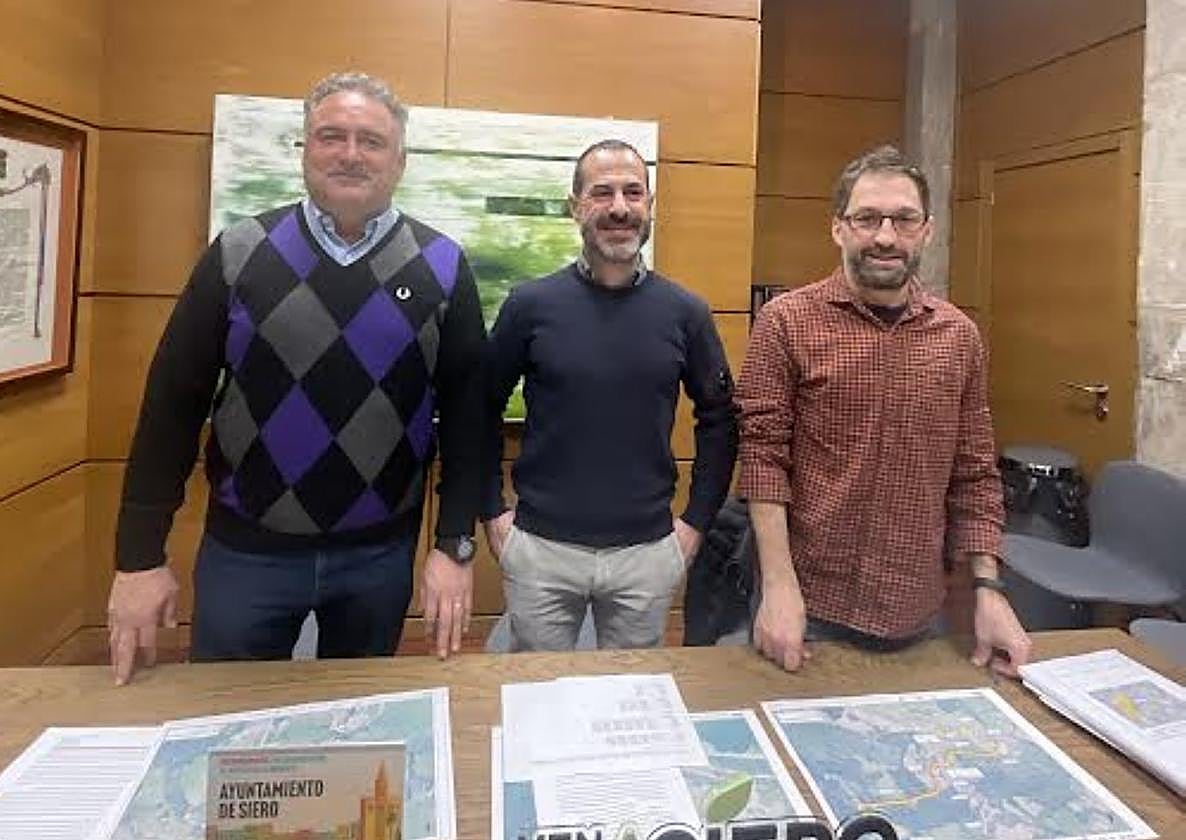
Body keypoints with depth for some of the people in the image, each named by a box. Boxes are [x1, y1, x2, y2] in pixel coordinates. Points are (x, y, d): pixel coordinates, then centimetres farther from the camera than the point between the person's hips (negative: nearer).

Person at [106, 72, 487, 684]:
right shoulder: (239, 254, -3)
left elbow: (465, 412, -3)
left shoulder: (441, 267, -4)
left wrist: (455, 544, -7)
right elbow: (173, 402, -2)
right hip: (244, 549, 0)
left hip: (381, 553, 0)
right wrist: (139, 554, -2)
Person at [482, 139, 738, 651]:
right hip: (540, 547, -1)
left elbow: (718, 419, 7)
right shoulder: (530, 305, -5)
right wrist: (492, 512, 0)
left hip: (648, 552, 1)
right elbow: (484, 411, 3)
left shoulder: (685, 312, -2)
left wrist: (696, 520, 4)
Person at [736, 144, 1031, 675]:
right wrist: (779, 587, -15)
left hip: (918, 613, 4)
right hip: (808, 610, -3)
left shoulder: (959, 336, 5)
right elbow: (763, 457, -10)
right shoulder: (786, 322, -7)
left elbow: (974, 473, 8)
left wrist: (988, 589, 2)